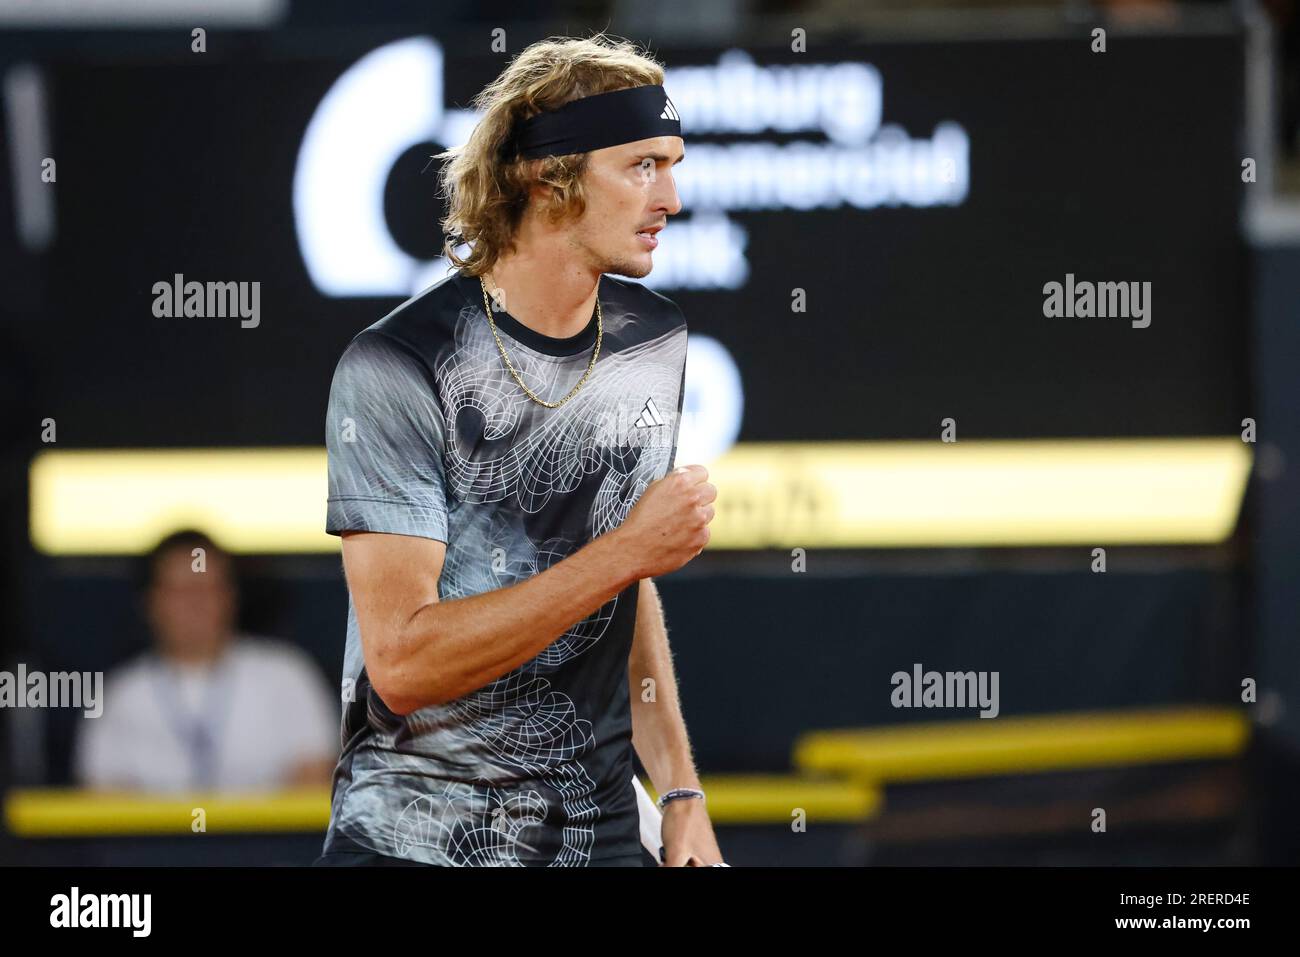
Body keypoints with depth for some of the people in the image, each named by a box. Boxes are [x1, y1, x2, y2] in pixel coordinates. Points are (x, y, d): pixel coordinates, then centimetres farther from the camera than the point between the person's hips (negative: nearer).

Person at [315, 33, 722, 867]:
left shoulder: (654, 340, 5)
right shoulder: (396, 367, -16)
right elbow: (403, 665, -22)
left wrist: (682, 793, 4)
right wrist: (626, 552, -22)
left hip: (600, 830, 6)